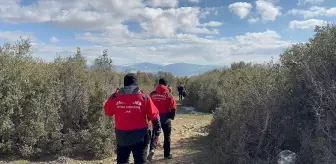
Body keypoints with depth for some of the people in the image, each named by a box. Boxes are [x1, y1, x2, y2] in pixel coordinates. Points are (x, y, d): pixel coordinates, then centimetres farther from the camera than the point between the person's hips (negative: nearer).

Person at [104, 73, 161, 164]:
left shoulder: (116, 97, -3)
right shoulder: (144, 97, -6)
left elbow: (107, 112, 11)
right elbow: (154, 115, -2)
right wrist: (157, 130, 10)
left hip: (122, 136, 2)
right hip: (139, 136, -1)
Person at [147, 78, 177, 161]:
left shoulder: (152, 94, -1)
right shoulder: (169, 95, -9)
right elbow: (173, 108, -10)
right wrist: (172, 116, 6)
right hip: (166, 117, -2)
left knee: (155, 134, 13)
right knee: (167, 136, 12)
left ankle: (152, 149, -10)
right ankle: (167, 154, 19)